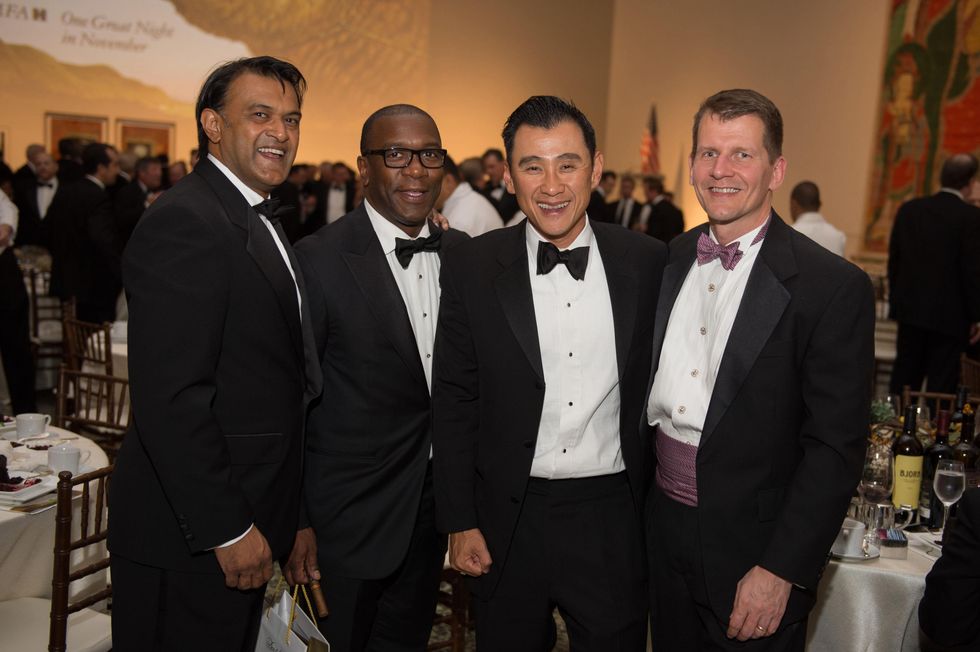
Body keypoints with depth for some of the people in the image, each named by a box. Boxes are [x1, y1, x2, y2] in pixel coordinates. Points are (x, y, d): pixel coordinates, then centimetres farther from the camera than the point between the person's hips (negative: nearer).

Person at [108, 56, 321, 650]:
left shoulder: (259, 221, 13)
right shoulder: (183, 222, -19)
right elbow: (171, 400, -25)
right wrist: (227, 529, -21)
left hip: (246, 522, 9)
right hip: (191, 538, -9)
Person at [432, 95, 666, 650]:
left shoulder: (648, 263, -4)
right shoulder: (471, 268, -6)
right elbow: (454, 402, -2)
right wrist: (460, 522, -1)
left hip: (614, 520, 1)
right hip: (510, 522, 0)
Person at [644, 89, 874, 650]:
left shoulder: (835, 287, -14)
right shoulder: (669, 260, 3)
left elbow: (835, 449, -15)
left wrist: (781, 571, -17)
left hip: (754, 550, -5)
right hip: (663, 532, 5)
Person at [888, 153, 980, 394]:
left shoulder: (908, 209, 3)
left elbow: (894, 260, 7)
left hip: (910, 310, 5)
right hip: (949, 315, -4)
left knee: (904, 378, 14)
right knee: (941, 384, 4)